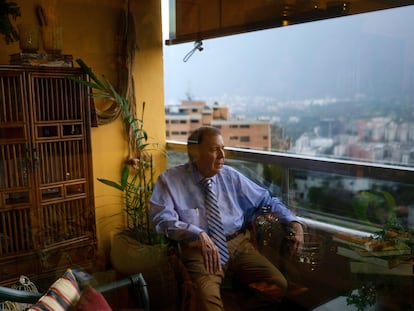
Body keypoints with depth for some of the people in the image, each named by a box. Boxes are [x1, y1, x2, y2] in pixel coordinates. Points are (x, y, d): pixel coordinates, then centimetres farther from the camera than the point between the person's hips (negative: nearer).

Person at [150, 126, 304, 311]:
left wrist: (294, 222, 0)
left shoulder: (231, 176, 9)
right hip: (199, 250, -4)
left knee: (279, 284, -14)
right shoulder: (170, 180, -1)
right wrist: (199, 235, -28)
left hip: (239, 243, 5)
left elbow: (266, 200, 15)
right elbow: (162, 218, -14)